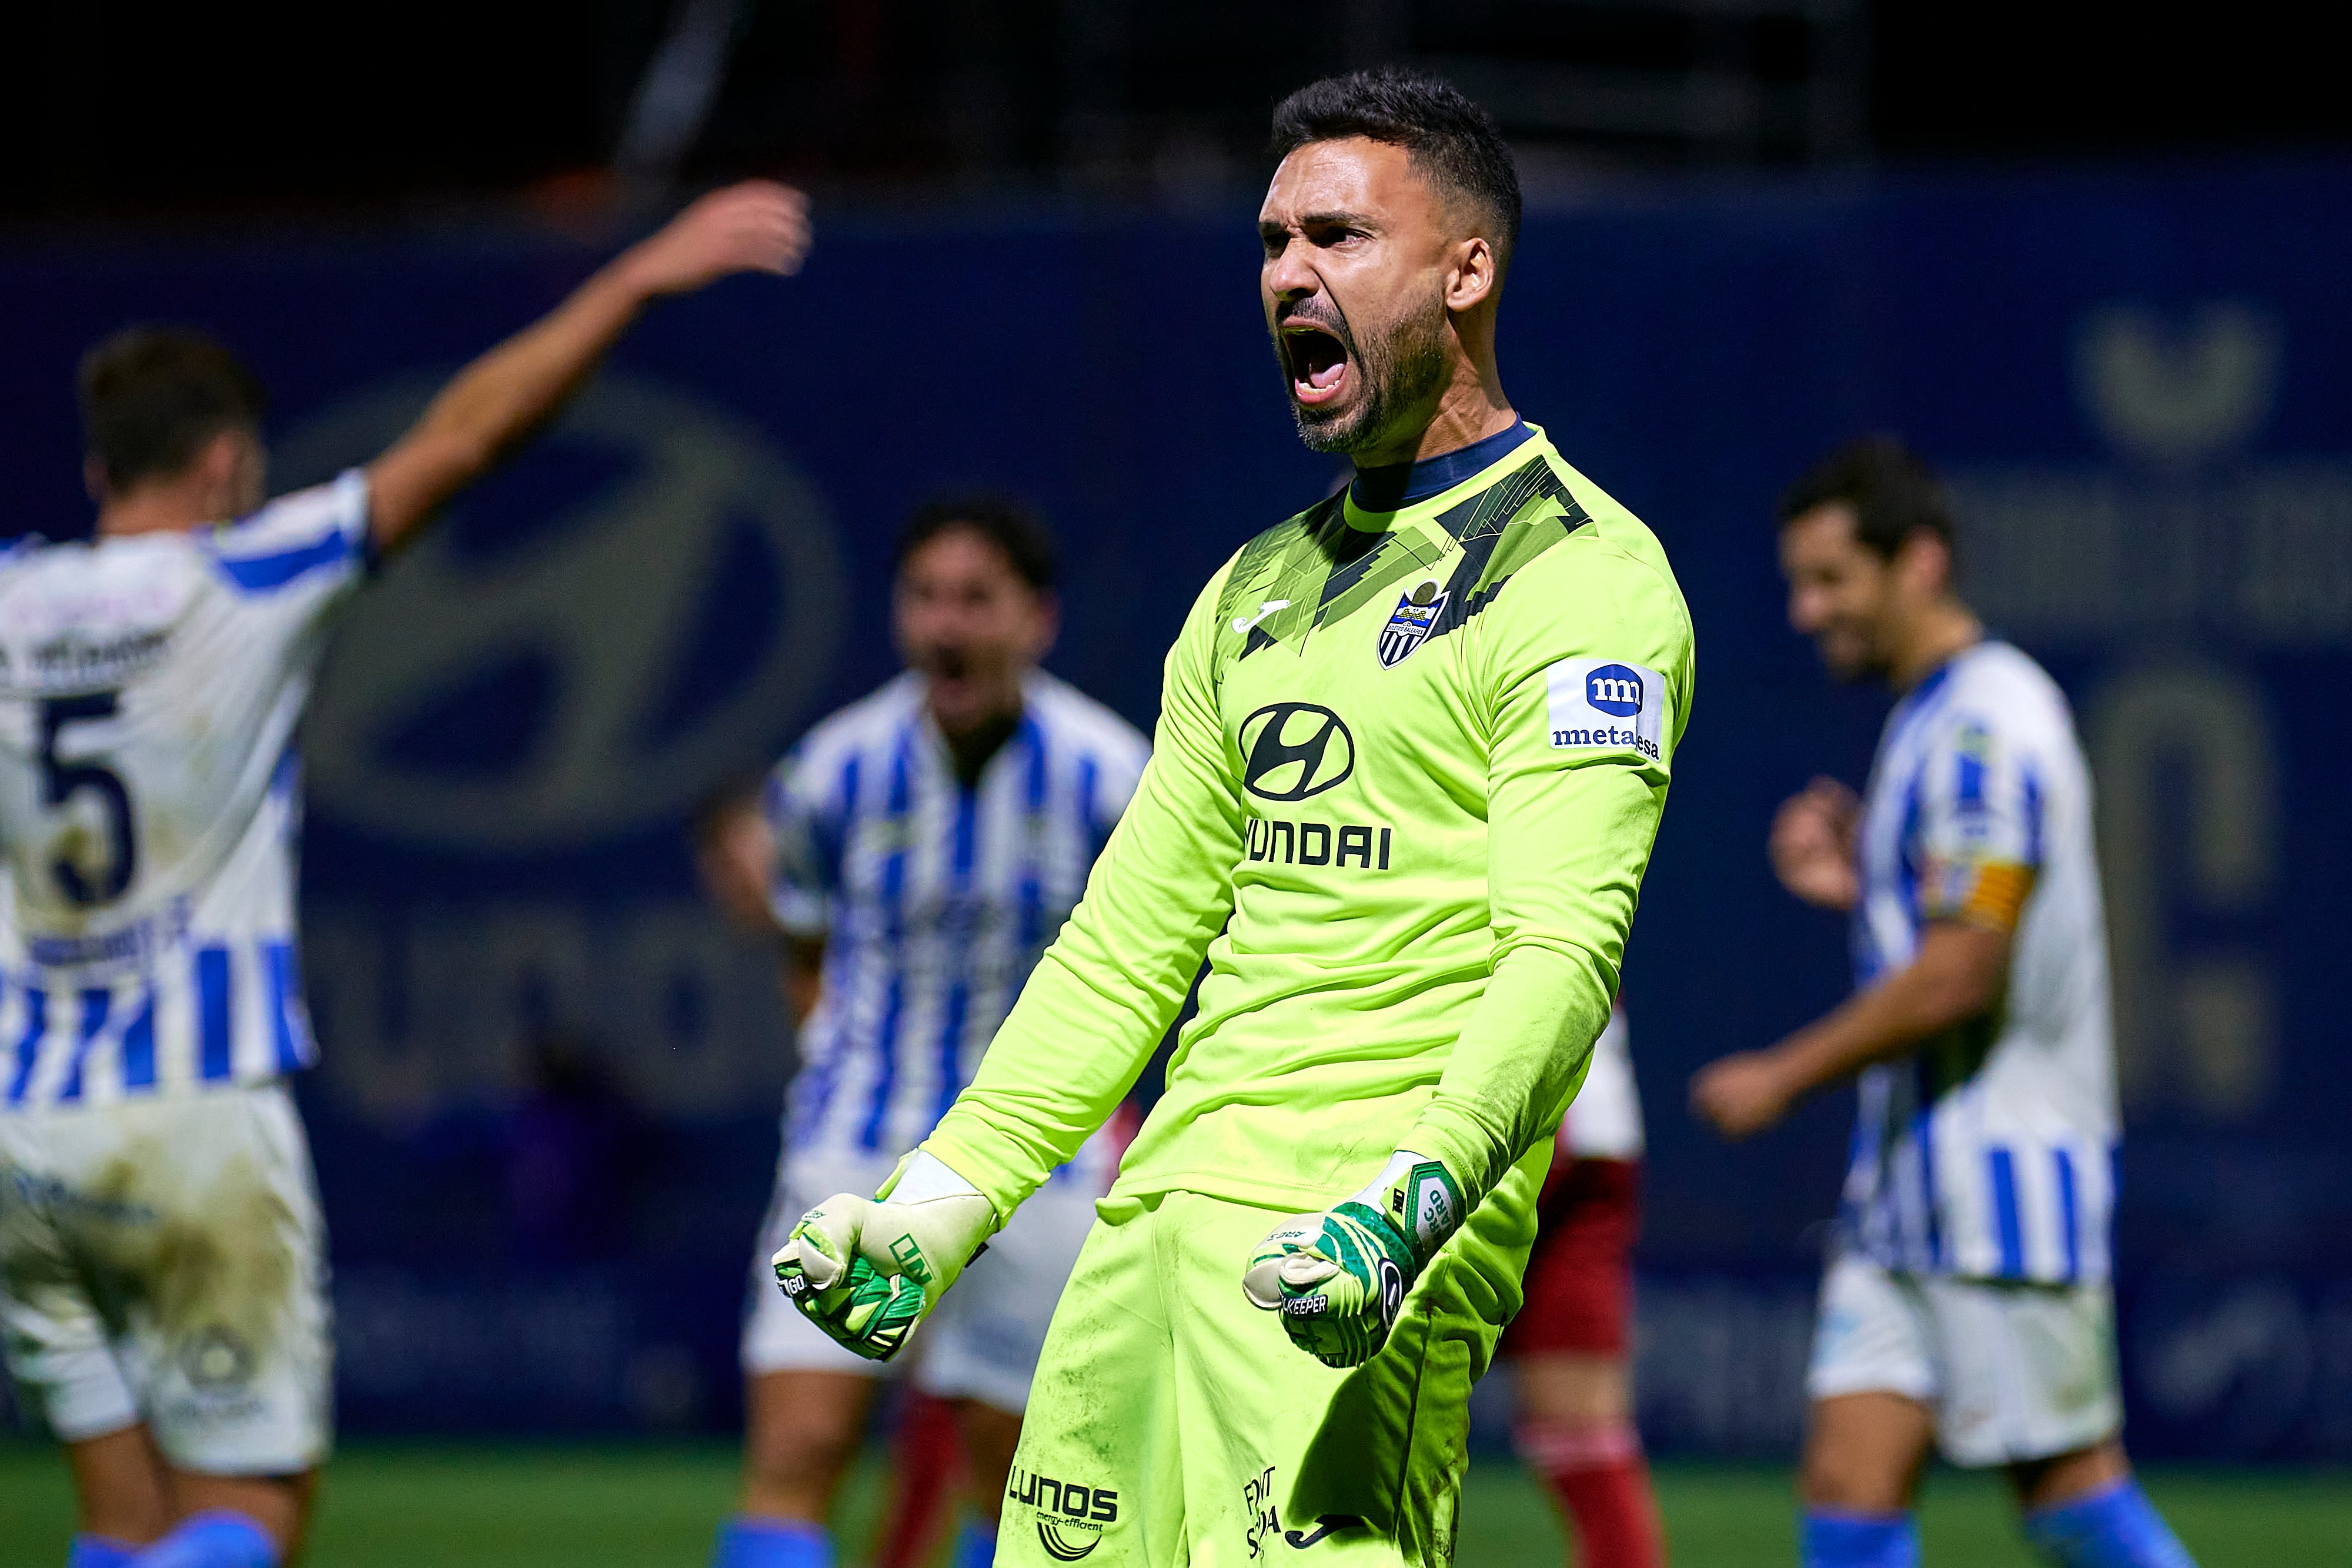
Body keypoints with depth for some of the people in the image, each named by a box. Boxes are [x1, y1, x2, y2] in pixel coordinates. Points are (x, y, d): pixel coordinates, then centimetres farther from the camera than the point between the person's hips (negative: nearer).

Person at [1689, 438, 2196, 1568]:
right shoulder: (1929, 721, 17)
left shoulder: (1989, 724, -14)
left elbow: (1958, 975, -20)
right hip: (1907, 1182, 10)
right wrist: (1859, 886, 9)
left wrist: (1786, 1076, -12)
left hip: (2005, 1181, -10)